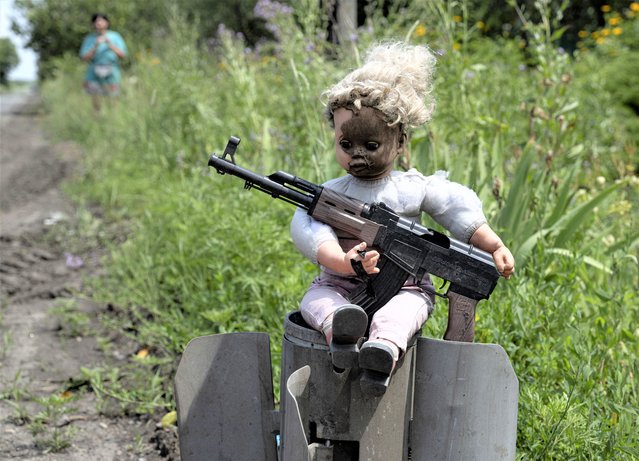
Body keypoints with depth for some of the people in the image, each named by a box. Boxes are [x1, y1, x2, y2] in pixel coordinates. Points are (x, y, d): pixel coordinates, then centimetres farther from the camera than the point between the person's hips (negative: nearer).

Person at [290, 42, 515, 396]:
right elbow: (309, 230, -19)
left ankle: (383, 353, -60)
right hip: (341, 285, 1)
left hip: (402, 288, 0)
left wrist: (495, 248, -4)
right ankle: (340, 331, -60)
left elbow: (461, 211, 7)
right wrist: (344, 262, -38)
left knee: (405, 308, -33)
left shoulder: (414, 188, 3)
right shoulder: (332, 193, -3)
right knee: (316, 299, -29)